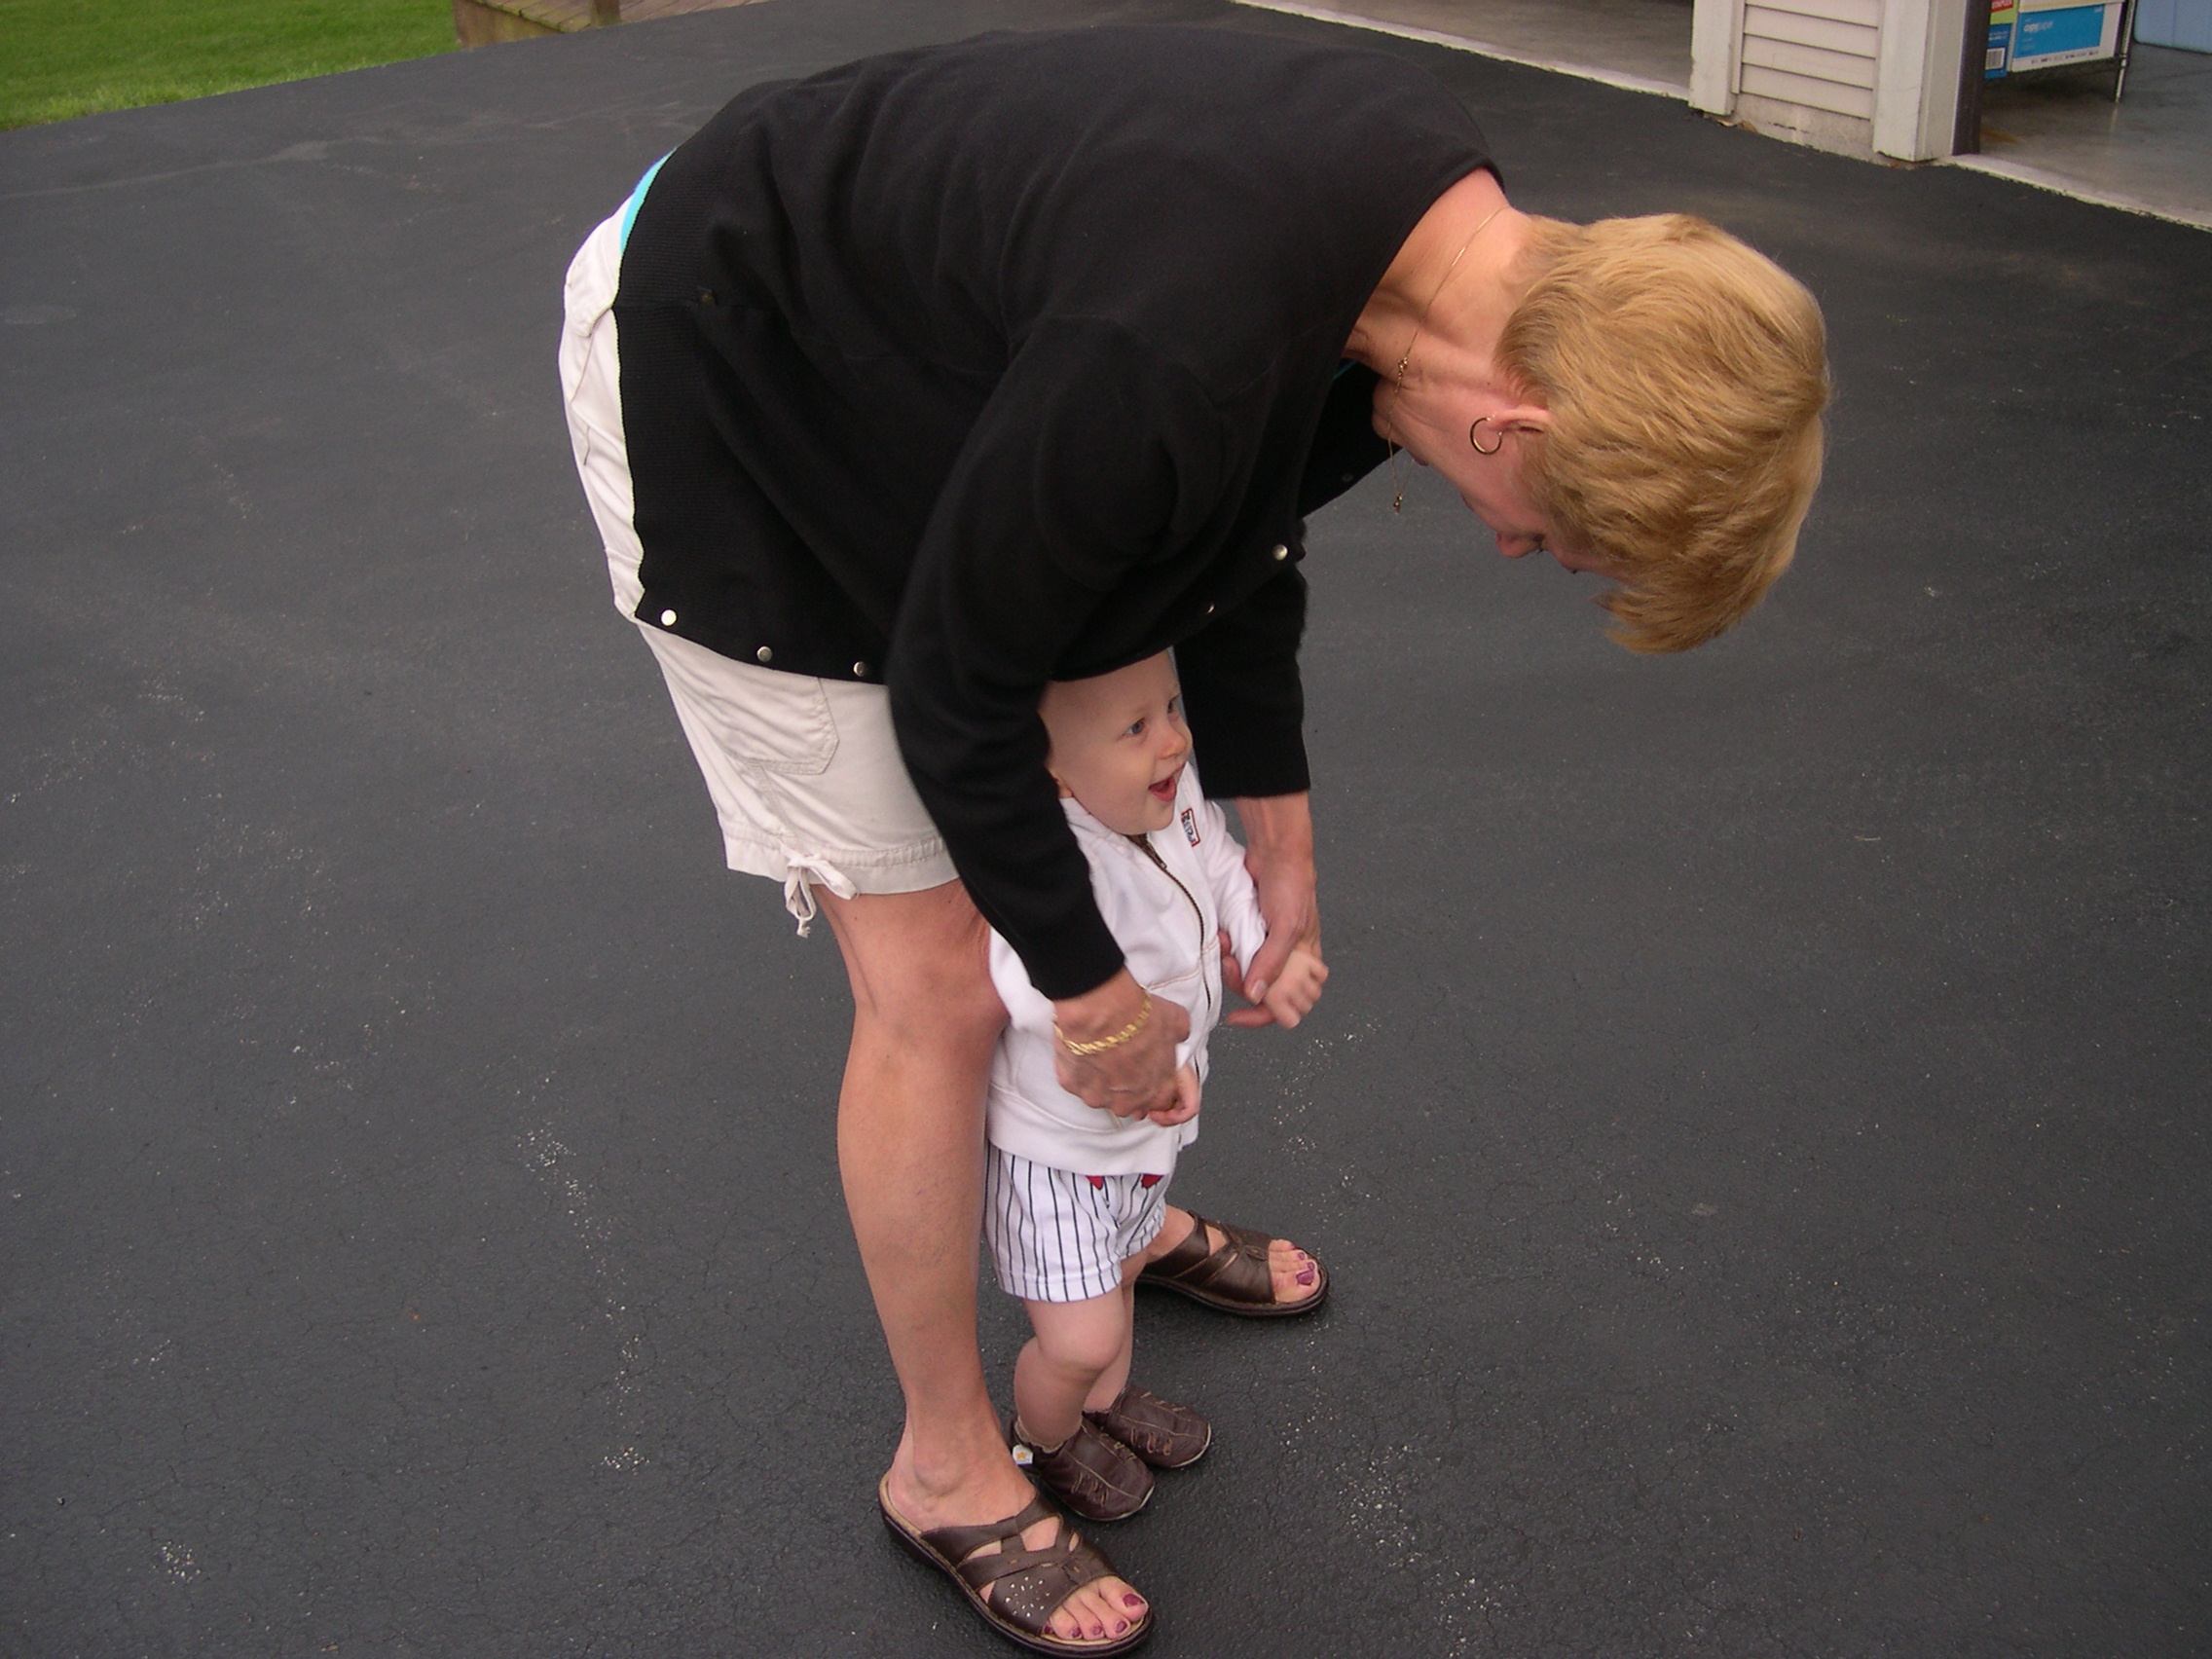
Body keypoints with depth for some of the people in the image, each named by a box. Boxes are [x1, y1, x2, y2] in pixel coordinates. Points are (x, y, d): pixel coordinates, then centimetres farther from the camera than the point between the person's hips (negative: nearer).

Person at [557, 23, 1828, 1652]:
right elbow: (954, 693, -25)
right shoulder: (1169, 355, -41)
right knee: (938, 985, -4)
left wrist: (1279, 843, 10)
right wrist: (1094, 988, -10)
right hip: (714, 403, -8)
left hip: (896, 343, 8)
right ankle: (947, 1468, 18)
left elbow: (1245, 512, 4)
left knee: (1082, 841, 19)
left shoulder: (1446, 216, -13)